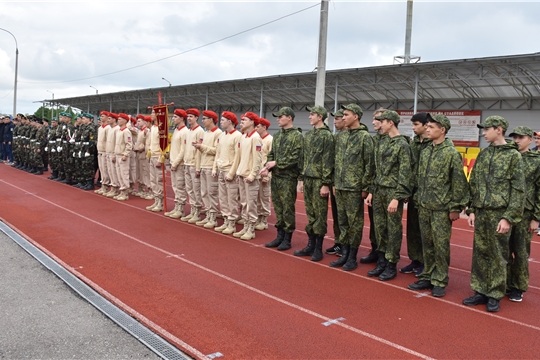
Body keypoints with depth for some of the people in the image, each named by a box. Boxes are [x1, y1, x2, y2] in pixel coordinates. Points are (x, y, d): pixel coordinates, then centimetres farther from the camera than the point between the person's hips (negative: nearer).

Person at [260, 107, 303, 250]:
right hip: (275, 177, 7)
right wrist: (267, 167, -3)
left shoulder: (297, 136, -8)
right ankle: (280, 236, 22)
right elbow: (271, 154, 15)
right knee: (278, 208, 12)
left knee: (288, 209, 0)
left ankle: (287, 239, 10)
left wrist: (276, 163, -14)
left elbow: (296, 157, -16)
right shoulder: (277, 135, 13)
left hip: (288, 178, -7)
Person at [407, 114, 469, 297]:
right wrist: (418, 199, 14)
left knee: (441, 246, 1)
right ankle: (427, 277, 24)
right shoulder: (425, 152, 10)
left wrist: (456, 207, -12)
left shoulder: (451, 153, -10)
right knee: (427, 244, 13)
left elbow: (459, 183, -10)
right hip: (423, 207, 6)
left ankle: (439, 281, 12)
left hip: (441, 208, -6)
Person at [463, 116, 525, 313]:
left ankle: (495, 295, 16)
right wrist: (472, 210, 7)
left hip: (500, 214, -5)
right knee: (480, 253, 10)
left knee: (498, 256, 4)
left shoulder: (513, 155, -6)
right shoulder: (483, 154, 11)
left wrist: (508, 217, -15)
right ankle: (481, 291, 21)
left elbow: (518, 190, -9)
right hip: (481, 213, 5)